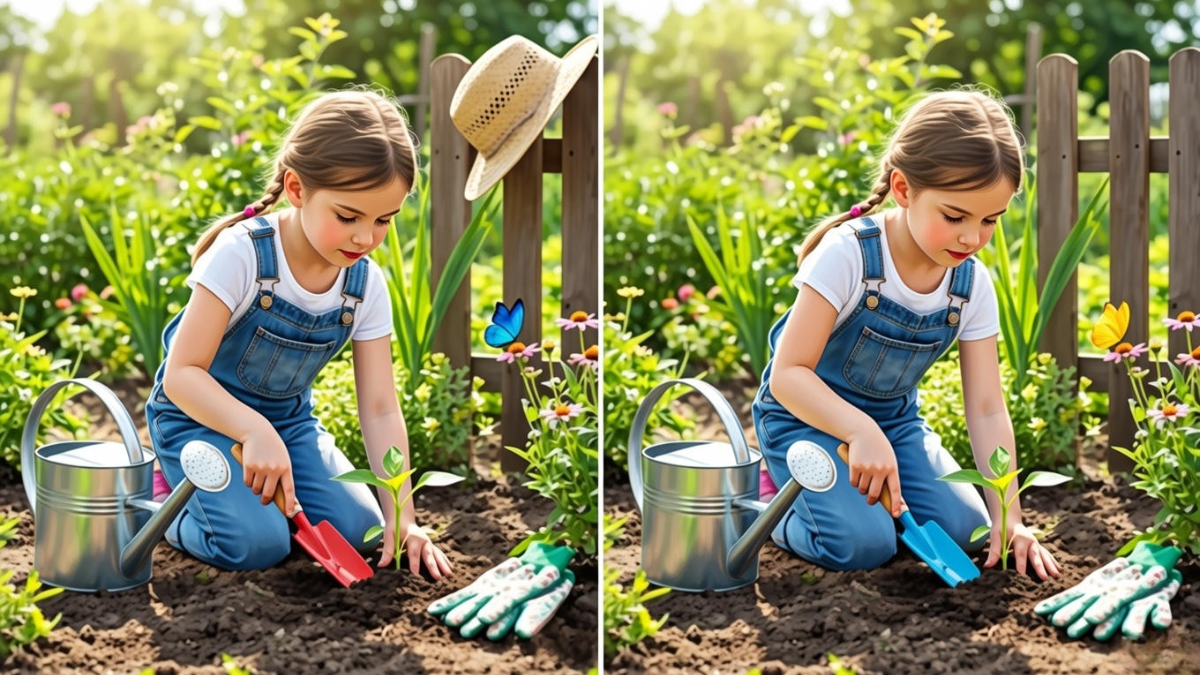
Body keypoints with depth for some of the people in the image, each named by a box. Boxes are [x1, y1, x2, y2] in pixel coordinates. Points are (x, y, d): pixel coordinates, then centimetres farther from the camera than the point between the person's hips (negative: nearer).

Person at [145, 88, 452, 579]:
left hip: (288, 418, 5)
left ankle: (261, 493, 14)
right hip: (201, 414, -5)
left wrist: (401, 516, -19)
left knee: (355, 529, -13)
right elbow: (182, 374, -28)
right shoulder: (241, 255, -26)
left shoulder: (366, 285, -10)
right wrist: (256, 432, -46)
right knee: (256, 545, -25)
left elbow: (380, 409, -9)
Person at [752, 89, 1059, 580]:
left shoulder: (972, 285, -10)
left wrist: (1008, 516, -18)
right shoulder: (847, 255, -26)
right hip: (808, 414, -5)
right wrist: (862, 432, -46)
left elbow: (987, 409, -8)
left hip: (895, 418, 6)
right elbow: (788, 374, -29)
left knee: (962, 529, -12)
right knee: (862, 545, -25)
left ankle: (864, 494, 14)